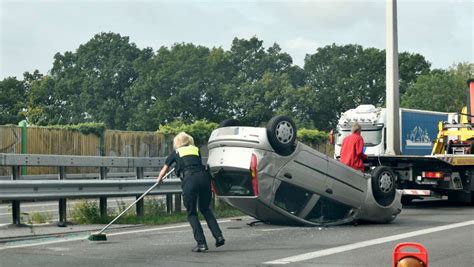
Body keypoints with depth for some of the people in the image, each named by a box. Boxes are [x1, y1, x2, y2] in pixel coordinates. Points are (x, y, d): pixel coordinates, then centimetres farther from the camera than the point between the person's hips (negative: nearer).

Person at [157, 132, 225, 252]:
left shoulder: (176, 152, 21)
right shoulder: (196, 150, 25)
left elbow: (164, 170, 33)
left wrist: (159, 179, 53)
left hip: (189, 180, -3)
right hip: (203, 177, 3)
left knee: (191, 213, 9)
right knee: (205, 209, 21)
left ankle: (201, 243, 2)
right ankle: (219, 236, 9)